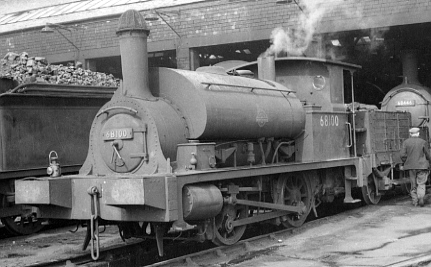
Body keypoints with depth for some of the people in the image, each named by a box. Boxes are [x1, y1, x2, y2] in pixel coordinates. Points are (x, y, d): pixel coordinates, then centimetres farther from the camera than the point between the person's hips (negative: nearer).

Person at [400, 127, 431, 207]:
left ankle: (414, 201, 11)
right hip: (421, 166, -2)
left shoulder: (406, 142, 0)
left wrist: (406, 162, 10)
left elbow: (402, 155, -6)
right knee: (421, 183, 2)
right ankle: (421, 197, -18)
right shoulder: (423, 142, -3)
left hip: (411, 166, 2)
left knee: (413, 184, 12)